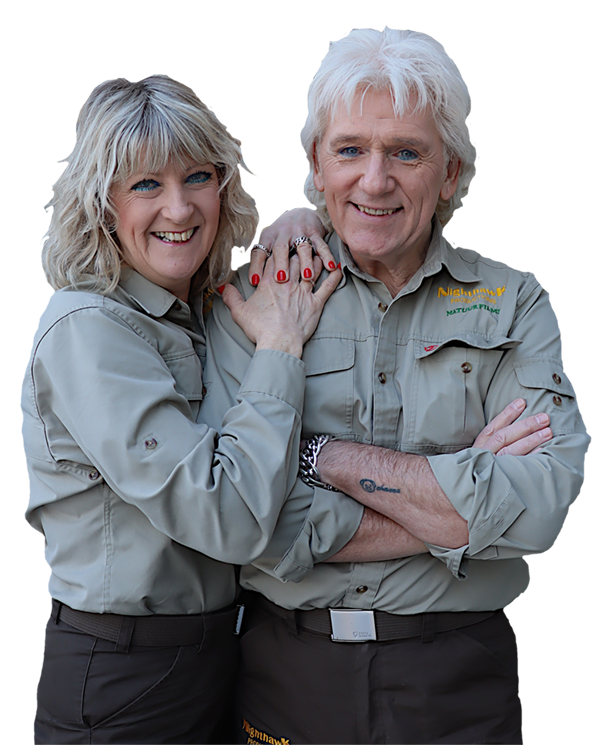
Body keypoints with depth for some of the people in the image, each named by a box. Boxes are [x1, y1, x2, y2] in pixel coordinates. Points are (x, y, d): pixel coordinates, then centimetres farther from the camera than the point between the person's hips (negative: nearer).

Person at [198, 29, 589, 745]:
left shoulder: (514, 305, -2)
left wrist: (326, 457, -17)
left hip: (459, 685, 0)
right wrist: (461, 495, -16)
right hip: (288, 673, 0)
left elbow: (538, 507, -17)